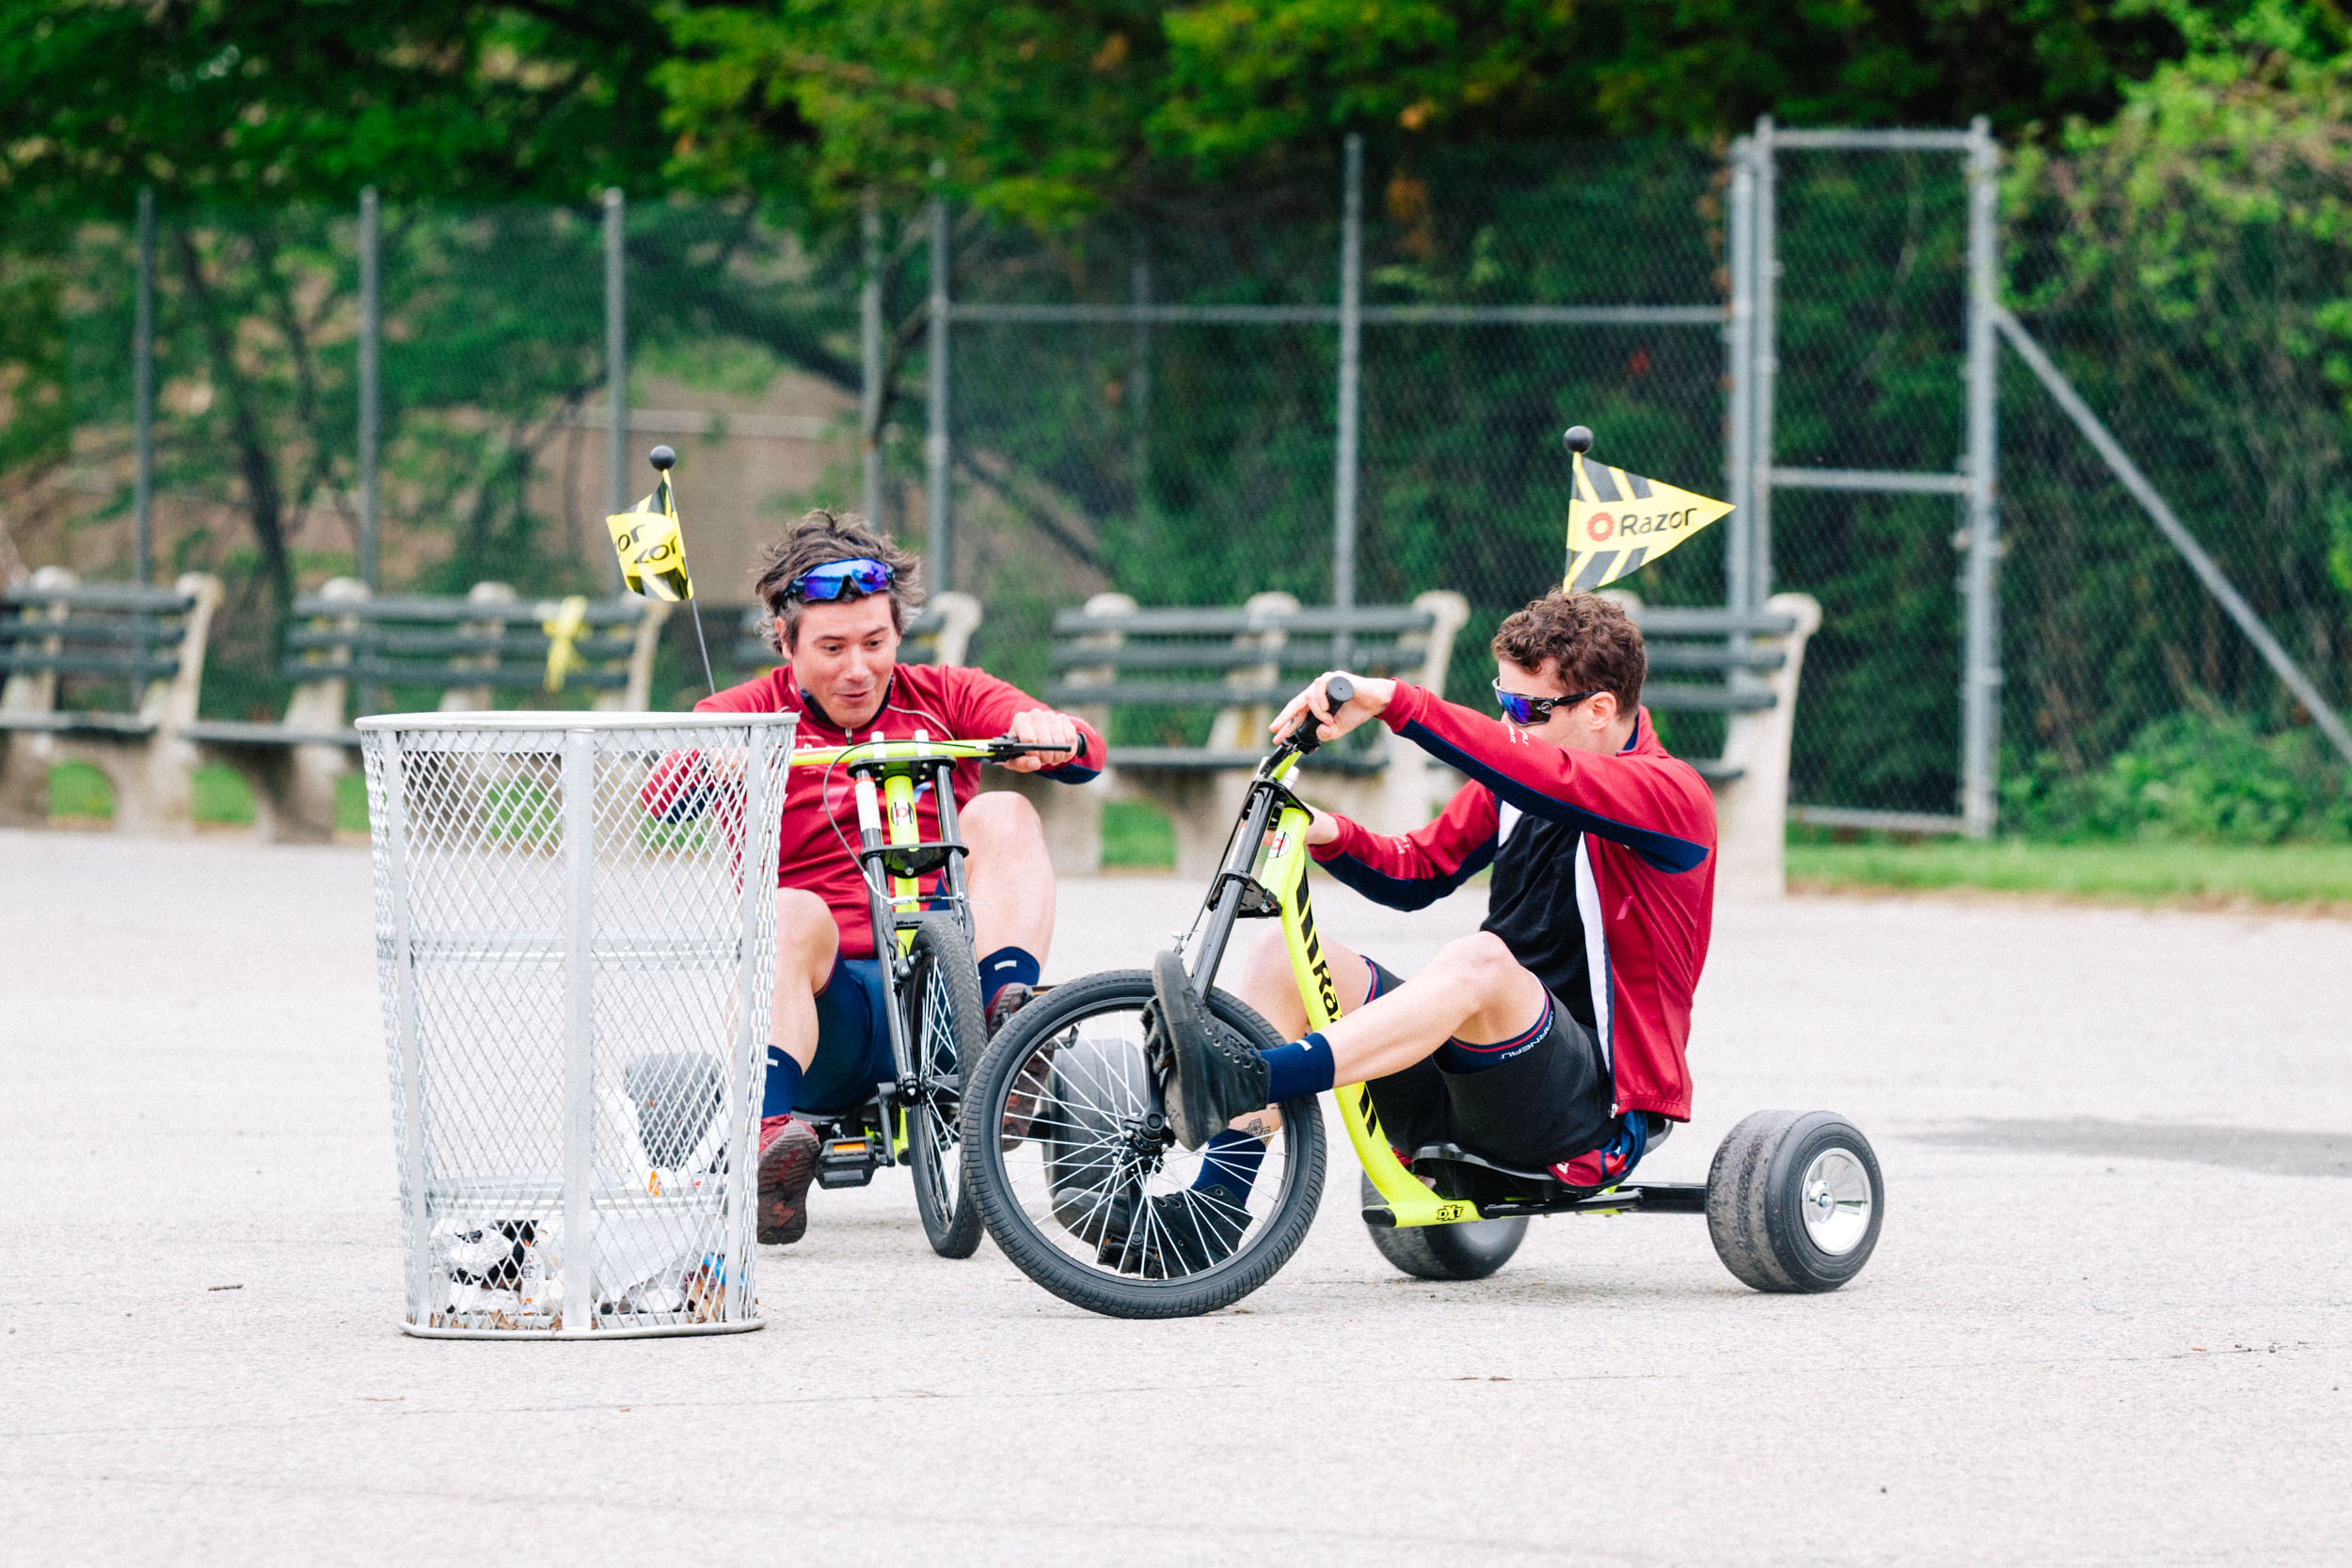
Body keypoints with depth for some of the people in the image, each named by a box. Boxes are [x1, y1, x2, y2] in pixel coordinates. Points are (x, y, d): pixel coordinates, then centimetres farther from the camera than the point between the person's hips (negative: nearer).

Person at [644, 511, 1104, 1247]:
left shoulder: (946, 700, 14)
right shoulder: (747, 714, 10)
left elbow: (1086, 755, -2)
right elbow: (659, 802, -11)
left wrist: (1052, 734, -26)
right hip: (826, 1007, -2)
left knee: (1002, 814, -15)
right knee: (792, 914, -34)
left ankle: (1008, 1012, -34)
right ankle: (769, 1131, -49)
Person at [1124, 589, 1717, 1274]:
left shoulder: (1669, 794, -12)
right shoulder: (1513, 780, 13)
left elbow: (1548, 782, -31)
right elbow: (1419, 872, 19)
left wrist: (1391, 701, -39)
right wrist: (1332, 837, -4)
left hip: (1596, 1109, -8)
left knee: (1478, 960, -37)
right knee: (1282, 958, -5)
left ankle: (1244, 1083, -55)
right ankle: (1209, 1222, -20)